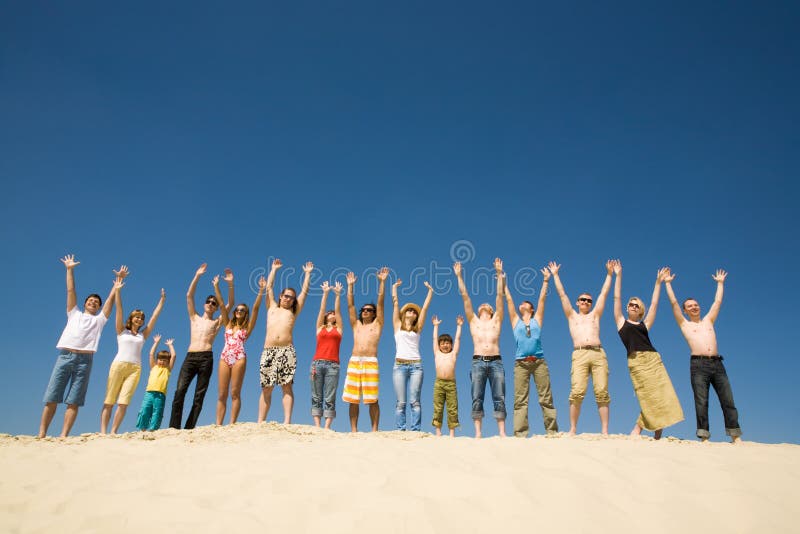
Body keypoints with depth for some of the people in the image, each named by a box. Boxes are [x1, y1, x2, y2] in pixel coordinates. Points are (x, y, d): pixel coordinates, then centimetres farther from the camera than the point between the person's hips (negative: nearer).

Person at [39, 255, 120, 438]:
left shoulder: (99, 320, 21)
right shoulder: (74, 314, 23)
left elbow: (110, 301, 14)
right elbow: (70, 291, 19)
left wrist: (115, 288, 7)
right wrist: (70, 269, 16)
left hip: (84, 360, -1)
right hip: (65, 356, 1)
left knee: (73, 402, -4)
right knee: (51, 398, -2)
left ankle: (63, 436, -5)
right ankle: (41, 435, 3)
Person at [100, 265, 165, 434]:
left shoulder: (143, 334, 19)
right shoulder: (121, 330, 13)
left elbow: (155, 316, 22)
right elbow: (119, 307, 6)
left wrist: (162, 299, 24)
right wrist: (119, 281, 0)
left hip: (135, 368, 2)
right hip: (118, 365, -2)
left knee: (123, 403, -6)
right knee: (109, 401, -4)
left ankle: (113, 432, -6)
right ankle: (102, 431, -6)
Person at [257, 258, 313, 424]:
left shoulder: (293, 312, 20)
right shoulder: (272, 307, 23)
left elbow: (304, 291, 22)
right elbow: (269, 287, 26)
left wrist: (307, 273, 29)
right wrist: (274, 269, 33)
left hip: (287, 351, -1)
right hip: (268, 351, 1)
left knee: (287, 386, -8)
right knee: (266, 388, 1)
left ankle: (287, 421, -12)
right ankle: (260, 421, 3)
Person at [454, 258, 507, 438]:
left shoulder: (496, 320, 18)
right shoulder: (473, 321, 18)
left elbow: (500, 295, 12)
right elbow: (465, 296, 14)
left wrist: (499, 273, 9)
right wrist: (459, 276, 12)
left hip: (496, 362, 0)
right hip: (478, 362, 0)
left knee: (499, 398, -3)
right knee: (477, 399, -4)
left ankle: (502, 432, -1)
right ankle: (478, 433, -2)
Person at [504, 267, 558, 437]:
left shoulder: (537, 320, 19)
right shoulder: (516, 321, 19)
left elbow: (542, 299, 18)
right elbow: (509, 300, 21)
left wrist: (545, 281, 19)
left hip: (539, 362, 0)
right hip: (521, 363, 0)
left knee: (546, 398, -3)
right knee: (520, 400, -6)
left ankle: (552, 431, -2)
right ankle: (520, 434, -9)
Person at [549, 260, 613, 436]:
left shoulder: (595, 315, 27)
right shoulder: (572, 316, 24)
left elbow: (604, 294, 28)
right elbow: (562, 294, 24)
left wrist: (609, 274, 31)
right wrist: (555, 275, 26)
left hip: (599, 354, 2)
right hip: (580, 355, -2)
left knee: (602, 392, -9)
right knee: (577, 392, -16)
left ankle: (605, 431, -8)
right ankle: (572, 429, -12)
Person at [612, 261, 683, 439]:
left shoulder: (644, 324, 22)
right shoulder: (621, 322, 15)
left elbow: (654, 304, 24)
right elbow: (617, 298, 12)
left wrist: (658, 282, 25)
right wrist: (618, 275, 11)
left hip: (654, 359, 4)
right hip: (636, 361, -4)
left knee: (661, 397, -4)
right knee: (650, 398, -11)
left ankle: (657, 436, 1)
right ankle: (636, 431, -3)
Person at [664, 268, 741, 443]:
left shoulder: (708, 320, 24)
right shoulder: (684, 324, 14)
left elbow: (718, 301, 29)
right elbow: (673, 302, 12)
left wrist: (720, 282, 37)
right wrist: (667, 283, 16)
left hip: (717, 364, 3)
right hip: (699, 365, -3)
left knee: (728, 401, -1)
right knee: (701, 402, -7)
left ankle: (735, 437, 2)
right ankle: (704, 437, -7)